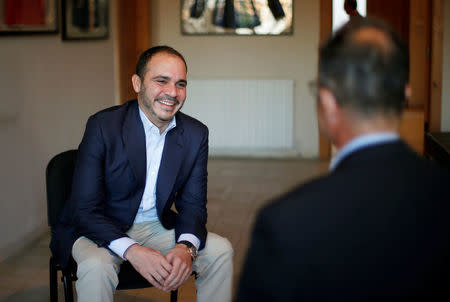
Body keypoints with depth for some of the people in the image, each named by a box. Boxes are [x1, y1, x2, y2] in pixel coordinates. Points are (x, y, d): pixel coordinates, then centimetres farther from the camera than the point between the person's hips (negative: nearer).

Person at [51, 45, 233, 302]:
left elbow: (193, 204, -2)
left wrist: (186, 247, -25)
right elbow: (85, 209, -20)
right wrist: (132, 250, -35)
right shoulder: (103, 126, -18)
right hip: (102, 230, -4)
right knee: (96, 266, -34)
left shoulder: (196, 134, -5)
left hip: (157, 227, 4)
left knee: (220, 250, -12)